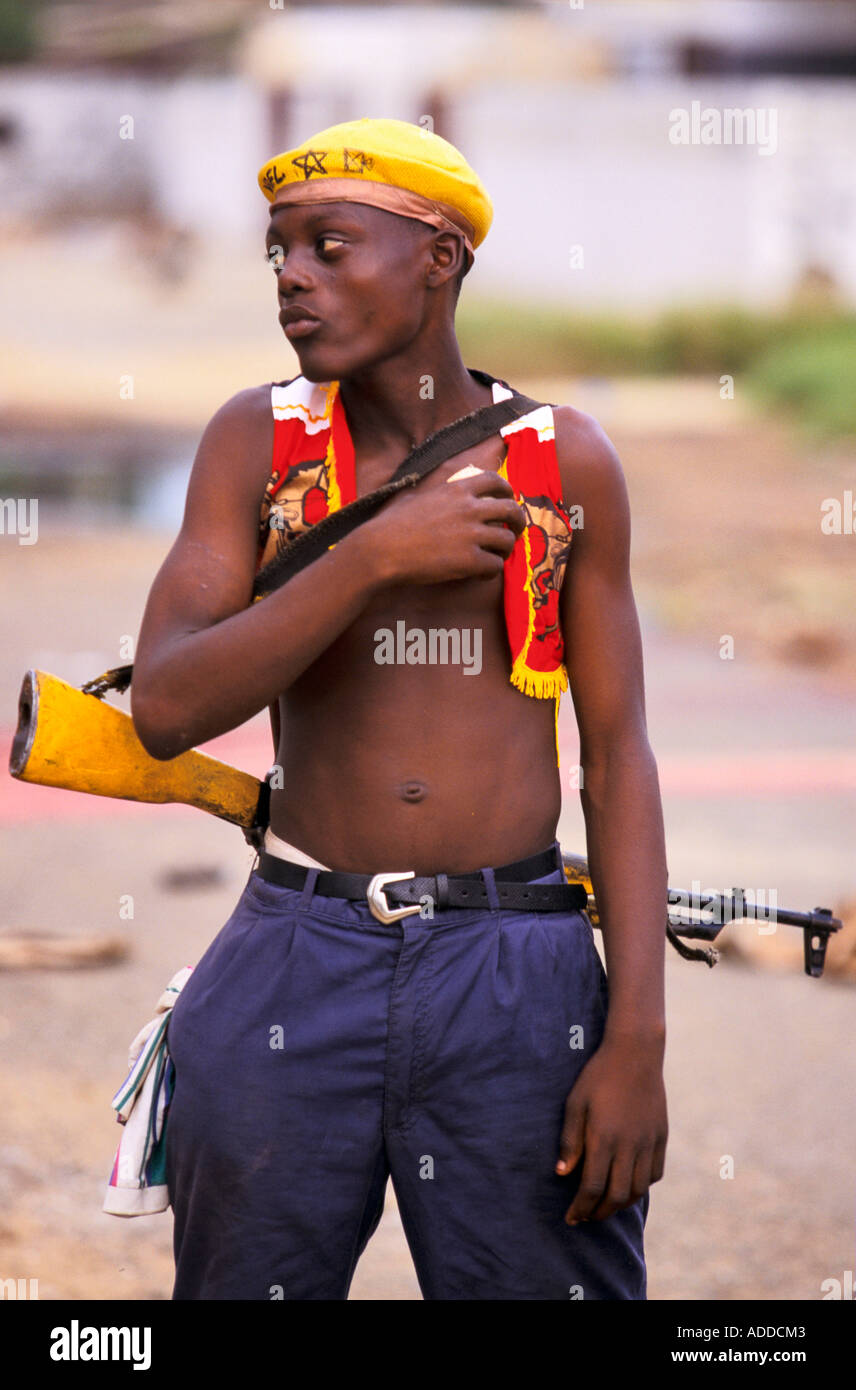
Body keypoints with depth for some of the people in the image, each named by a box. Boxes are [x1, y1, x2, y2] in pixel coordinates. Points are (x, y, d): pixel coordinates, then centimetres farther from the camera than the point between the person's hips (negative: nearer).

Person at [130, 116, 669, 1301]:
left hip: (518, 979, 0)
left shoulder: (566, 460, 3)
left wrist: (638, 1037, -6)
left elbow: (618, 756, 3)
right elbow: (167, 709, -7)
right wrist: (375, 556, -15)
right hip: (293, 974, 1)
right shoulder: (259, 440, 3)